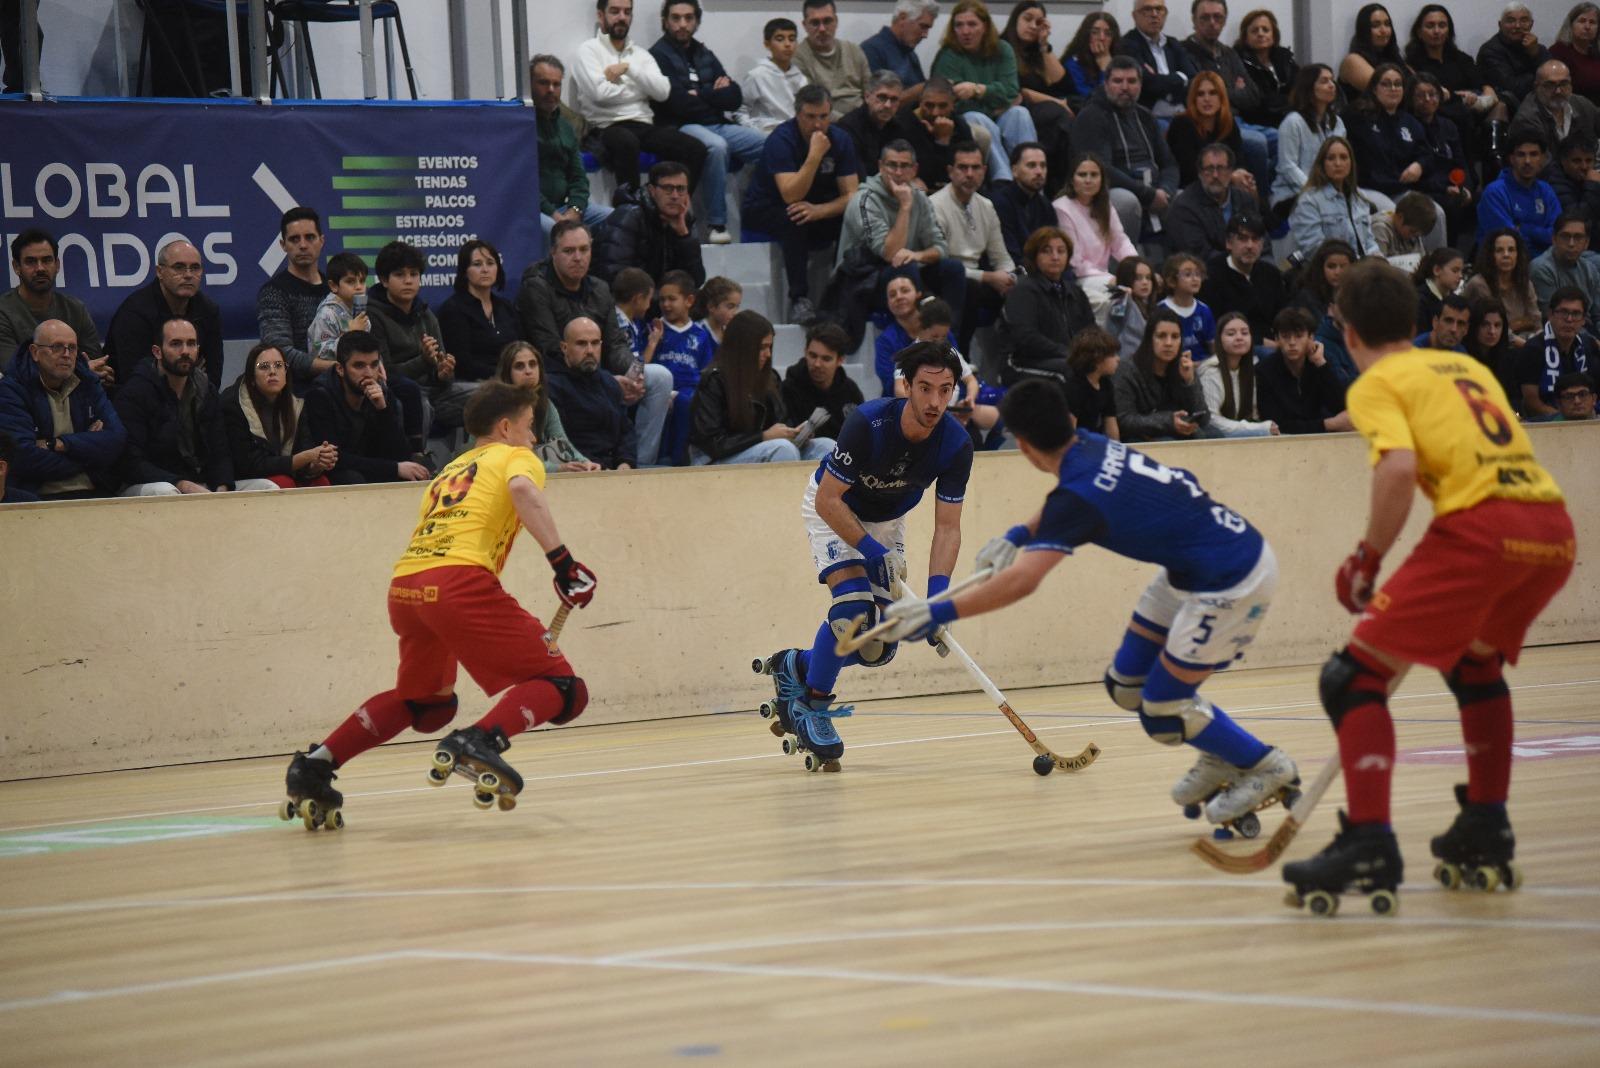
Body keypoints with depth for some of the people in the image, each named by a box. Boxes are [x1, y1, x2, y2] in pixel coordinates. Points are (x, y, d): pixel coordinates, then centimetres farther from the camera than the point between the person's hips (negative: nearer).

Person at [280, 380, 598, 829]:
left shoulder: (451, 469, 34)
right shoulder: (516, 457, 15)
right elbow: (523, 489, -10)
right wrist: (561, 559, -13)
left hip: (404, 586, 7)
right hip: (460, 579, -7)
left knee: (417, 699, 30)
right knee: (560, 688, -3)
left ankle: (316, 764, 19)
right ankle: (480, 741, -27)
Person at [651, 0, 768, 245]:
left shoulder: (704, 55, 21)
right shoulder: (659, 56, 0)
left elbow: (735, 99, 11)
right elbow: (679, 103, -13)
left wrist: (702, 94, -5)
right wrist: (716, 95, 2)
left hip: (719, 125, 6)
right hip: (683, 127, -6)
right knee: (716, 146, -38)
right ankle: (717, 226, -33)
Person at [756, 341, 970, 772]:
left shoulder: (956, 445, -25)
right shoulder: (869, 423, -36)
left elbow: (947, 527, -20)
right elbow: (828, 500, -28)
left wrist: (937, 593, -33)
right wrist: (873, 552, -37)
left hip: (886, 520, 5)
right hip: (834, 507, -5)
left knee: (879, 649, -2)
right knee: (853, 604, -27)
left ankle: (795, 667, 23)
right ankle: (812, 702, -8)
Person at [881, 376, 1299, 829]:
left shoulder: (1079, 497, -25)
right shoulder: (1091, 445, -1)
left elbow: (1020, 582, -33)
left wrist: (935, 614, -28)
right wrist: (1019, 535, 11)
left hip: (1231, 583, -9)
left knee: (1164, 714, -1)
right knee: (1126, 685, 12)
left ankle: (1267, 767, 19)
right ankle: (1222, 759, 31)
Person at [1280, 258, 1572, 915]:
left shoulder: (1378, 383, 8)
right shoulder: (1469, 369, 28)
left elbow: (1399, 469, -11)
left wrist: (1369, 560, 0)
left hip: (1482, 527, -7)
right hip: (1553, 528, 7)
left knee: (1354, 679, -1)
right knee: (1474, 659, 33)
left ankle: (1369, 847, -15)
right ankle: (1486, 832, 30)